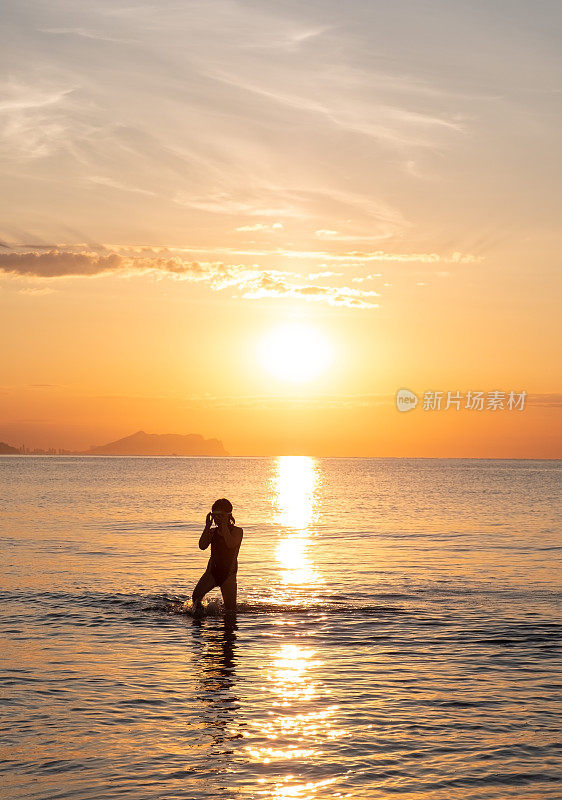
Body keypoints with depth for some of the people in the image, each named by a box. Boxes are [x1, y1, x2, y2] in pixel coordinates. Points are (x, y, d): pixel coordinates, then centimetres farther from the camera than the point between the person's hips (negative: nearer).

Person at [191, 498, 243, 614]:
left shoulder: (237, 531, -2)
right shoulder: (212, 531, 10)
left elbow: (231, 544, -22)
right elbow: (202, 546, -5)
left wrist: (224, 526, -21)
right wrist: (207, 526, -9)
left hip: (229, 574, -2)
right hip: (212, 571, 3)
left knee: (230, 608, -4)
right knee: (196, 595, -21)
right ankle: (198, 609, 5)